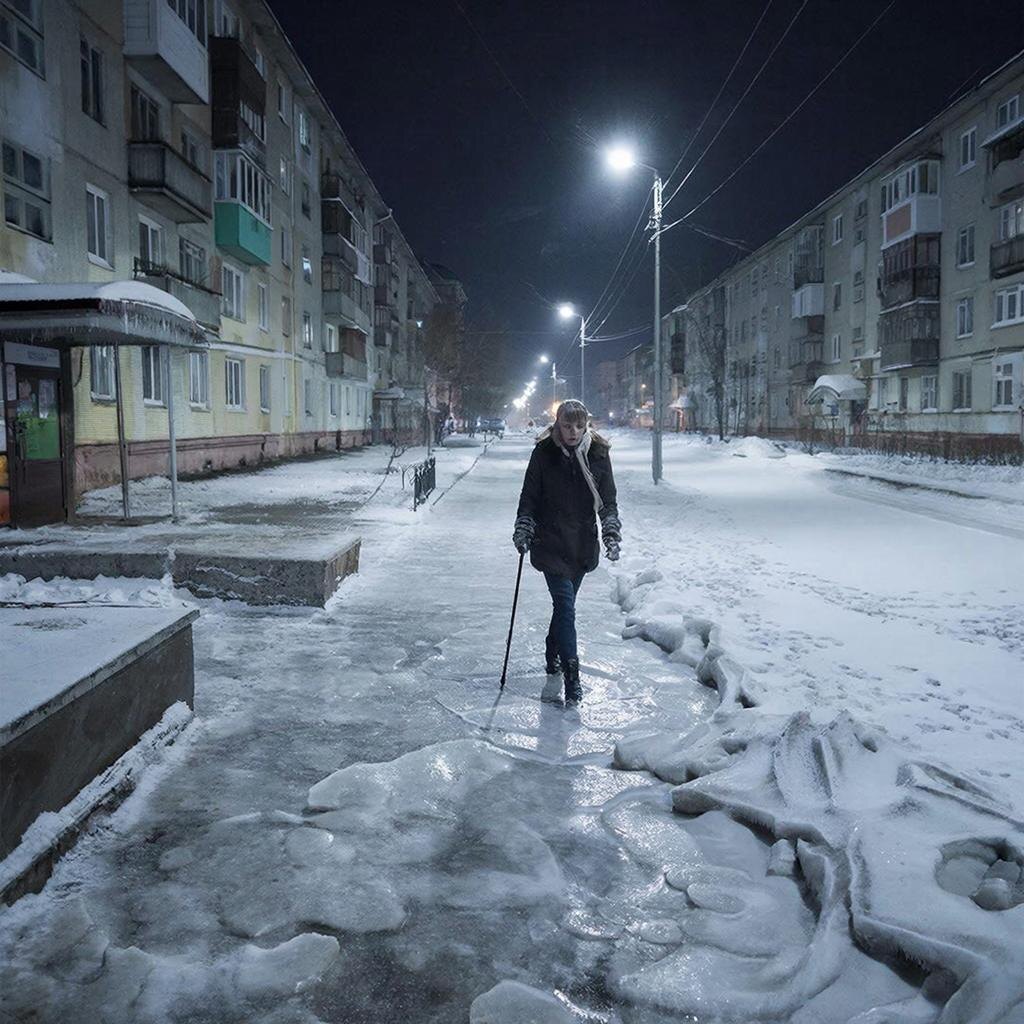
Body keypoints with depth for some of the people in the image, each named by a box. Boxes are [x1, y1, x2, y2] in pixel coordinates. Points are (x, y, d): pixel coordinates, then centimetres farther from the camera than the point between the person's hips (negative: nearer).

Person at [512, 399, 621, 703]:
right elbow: (529, 496, 0)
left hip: (582, 544, 3)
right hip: (550, 544, -3)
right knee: (565, 605, -10)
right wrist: (523, 530, -8)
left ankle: (552, 656, 36)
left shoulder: (598, 454, -1)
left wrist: (612, 533, -8)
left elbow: (608, 501, 3)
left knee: (565, 604, 14)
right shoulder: (544, 452, -6)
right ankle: (571, 675, -6)